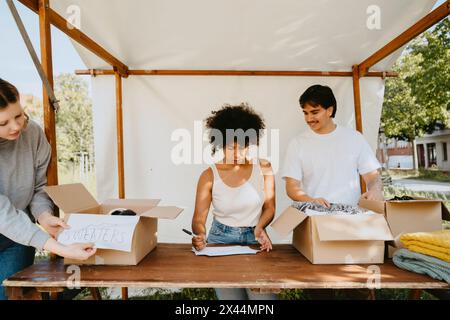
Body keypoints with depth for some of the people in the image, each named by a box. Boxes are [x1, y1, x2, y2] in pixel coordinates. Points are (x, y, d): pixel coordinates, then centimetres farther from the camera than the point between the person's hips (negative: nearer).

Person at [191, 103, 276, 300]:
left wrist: (260, 227, -14)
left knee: (263, 295, -10)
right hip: (221, 239, -1)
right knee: (229, 295, -8)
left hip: (254, 239, 1)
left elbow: (269, 206, 4)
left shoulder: (263, 167, -3)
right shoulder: (209, 176, -7)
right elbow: (199, 218, -7)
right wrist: (199, 236, -28)